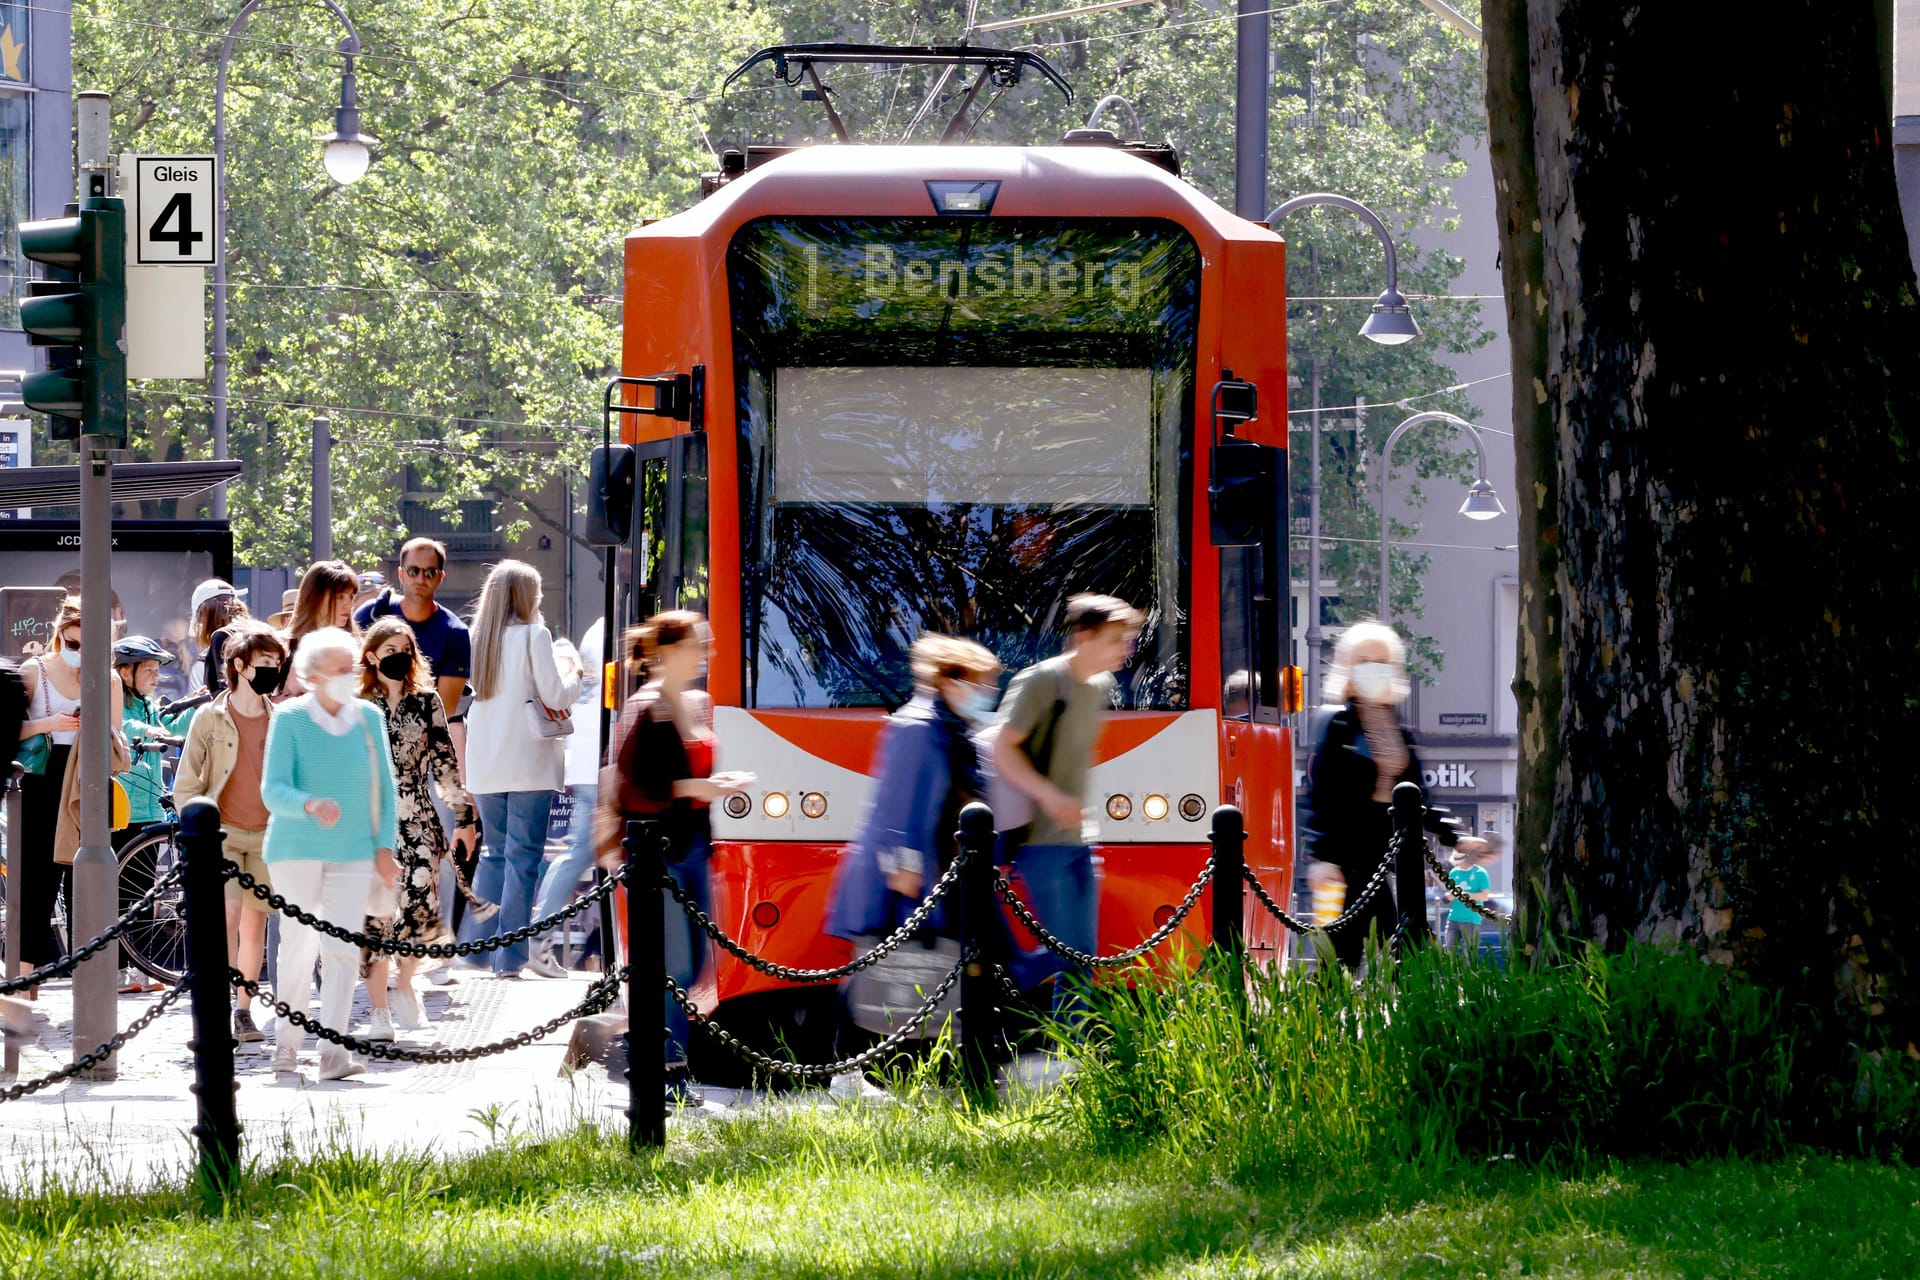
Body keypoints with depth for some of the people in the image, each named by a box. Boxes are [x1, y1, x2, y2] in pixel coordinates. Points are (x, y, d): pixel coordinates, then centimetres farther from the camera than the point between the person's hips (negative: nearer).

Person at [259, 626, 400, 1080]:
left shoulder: (368, 718, 7)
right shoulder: (290, 718, -4)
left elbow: (385, 787, 13)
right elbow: (272, 789, -11)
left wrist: (384, 846, 5)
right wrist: (310, 805, -30)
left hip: (353, 853, 2)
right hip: (297, 850, -2)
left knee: (342, 949, -9)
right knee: (298, 947, 5)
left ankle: (333, 1049, -13)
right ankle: (287, 1041, 22)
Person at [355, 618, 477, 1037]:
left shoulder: (427, 701, 9)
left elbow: (445, 762, 11)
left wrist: (464, 817, 8)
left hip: (418, 821, 1)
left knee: (421, 905, -13)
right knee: (375, 912, -4)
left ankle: (405, 984, 14)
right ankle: (379, 1011, 4)